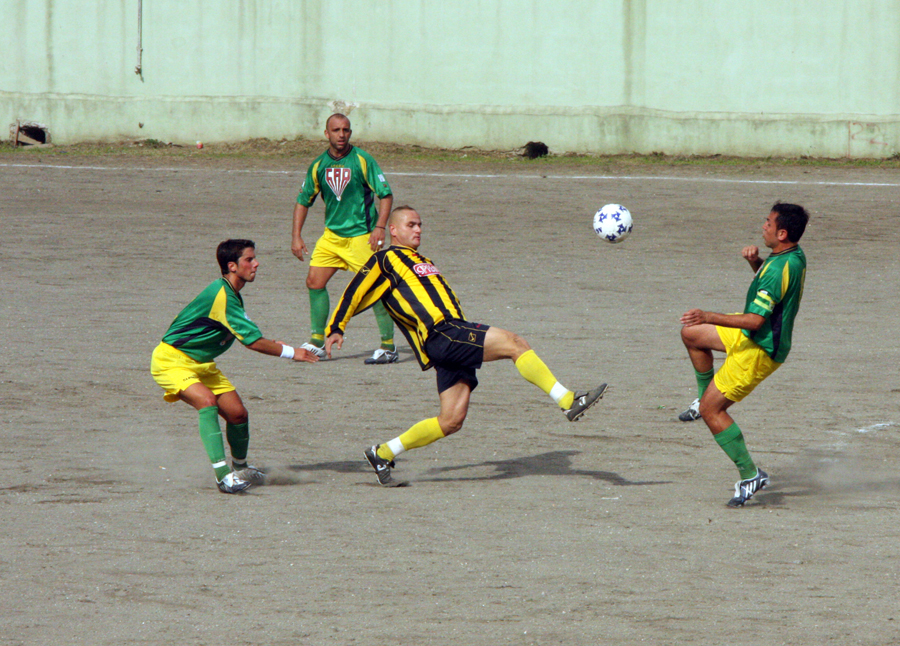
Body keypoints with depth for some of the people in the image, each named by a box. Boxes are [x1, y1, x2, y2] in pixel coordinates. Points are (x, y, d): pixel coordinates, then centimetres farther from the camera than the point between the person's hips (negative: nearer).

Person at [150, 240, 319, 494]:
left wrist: (273, 345, 15)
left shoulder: (231, 294, 6)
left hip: (201, 363, 10)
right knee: (207, 401, -32)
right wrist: (290, 352, -18)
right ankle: (223, 475, -37)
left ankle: (240, 467, 32)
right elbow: (252, 340, -26)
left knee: (237, 413, 5)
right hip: (172, 360, -10)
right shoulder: (221, 296, -27)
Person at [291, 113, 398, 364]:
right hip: (331, 234, 5)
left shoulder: (362, 160, -10)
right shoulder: (318, 165, 4)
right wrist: (296, 236, 5)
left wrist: (380, 227, -20)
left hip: (361, 235, -5)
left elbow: (386, 194, -9)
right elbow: (303, 200, 13)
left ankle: (389, 347, 0)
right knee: (314, 282, 0)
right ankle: (317, 343, 10)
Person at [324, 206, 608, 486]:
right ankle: (568, 401, -24)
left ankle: (383, 454, 13)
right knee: (513, 342, -20)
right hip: (440, 334, -9)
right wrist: (336, 329, -2)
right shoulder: (386, 259, 7)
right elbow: (355, 292, 4)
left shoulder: (421, 262, 32)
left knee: (451, 421, 3)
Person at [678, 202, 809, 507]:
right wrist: (755, 260, 0)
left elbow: (755, 320, -33)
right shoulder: (795, 256, -1)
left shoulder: (779, 269, -31)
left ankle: (750, 475, 0)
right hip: (752, 335, 10)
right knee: (691, 334, 19)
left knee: (711, 410, -6)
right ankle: (706, 396, 30)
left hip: (760, 350, -10)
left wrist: (709, 317, -35)